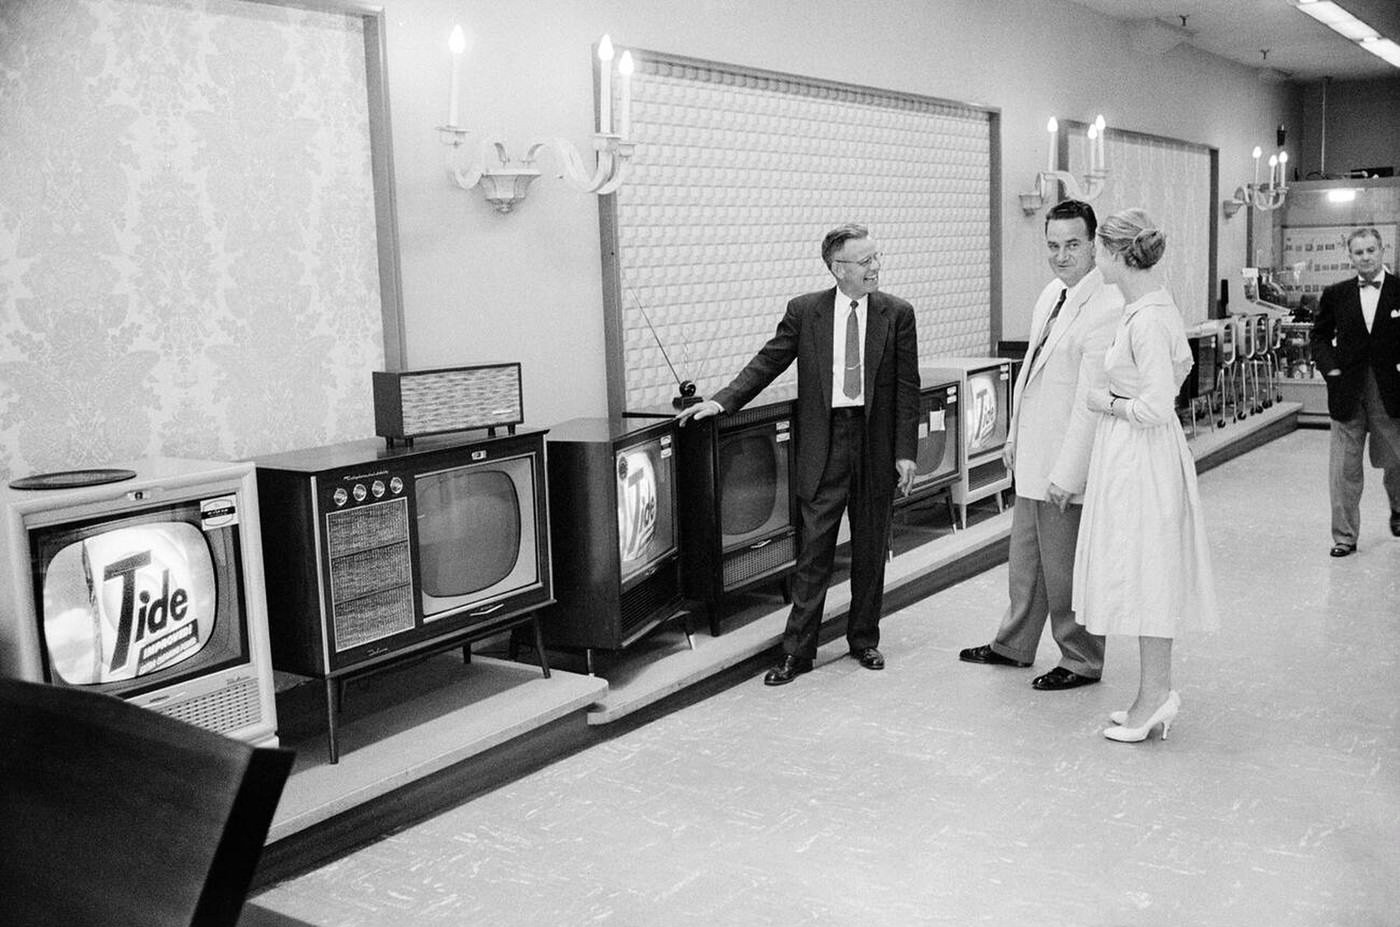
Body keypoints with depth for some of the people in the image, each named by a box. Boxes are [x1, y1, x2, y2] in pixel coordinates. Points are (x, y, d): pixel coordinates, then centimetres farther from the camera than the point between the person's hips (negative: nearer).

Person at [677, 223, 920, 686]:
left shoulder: (897, 313, 1)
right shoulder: (804, 311, 1)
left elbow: (907, 387, 0)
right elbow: (768, 361, 2)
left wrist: (906, 451, -4)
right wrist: (722, 401, -11)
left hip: (877, 444, 1)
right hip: (823, 445, -1)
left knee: (870, 549, 11)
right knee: (814, 549, 1)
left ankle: (864, 639, 27)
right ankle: (798, 650, 9)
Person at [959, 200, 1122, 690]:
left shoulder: (1106, 309, -20)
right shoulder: (1051, 293, 9)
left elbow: (1091, 401, -23)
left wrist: (1066, 474, -23)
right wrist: (1015, 436, 19)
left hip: (1066, 466, -9)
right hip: (1033, 457, 9)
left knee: (1066, 568, 5)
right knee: (1024, 557, 21)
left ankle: (1081, 662, 23)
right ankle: (1013, 645, 38)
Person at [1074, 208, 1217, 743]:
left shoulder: (1146, 319, -22)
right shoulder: (1155, 305, 9)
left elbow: (1157, 407, -25)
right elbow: (1182, 363, 25)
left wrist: (1108, 403, -10)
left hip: (1140, 456, -10)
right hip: (1134, 454, 10)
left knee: (1145, 576, -1)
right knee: (1146, 576, 15)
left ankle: (1153, 699, 11)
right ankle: (1157, 693, 24)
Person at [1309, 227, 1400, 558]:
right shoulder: (1335, 294, 4)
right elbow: (1320, 335, 12)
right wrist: (1330, 368, -1)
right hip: (1347, 392, 1)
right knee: (1344, 468, 1)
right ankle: (1344, 536, 10)